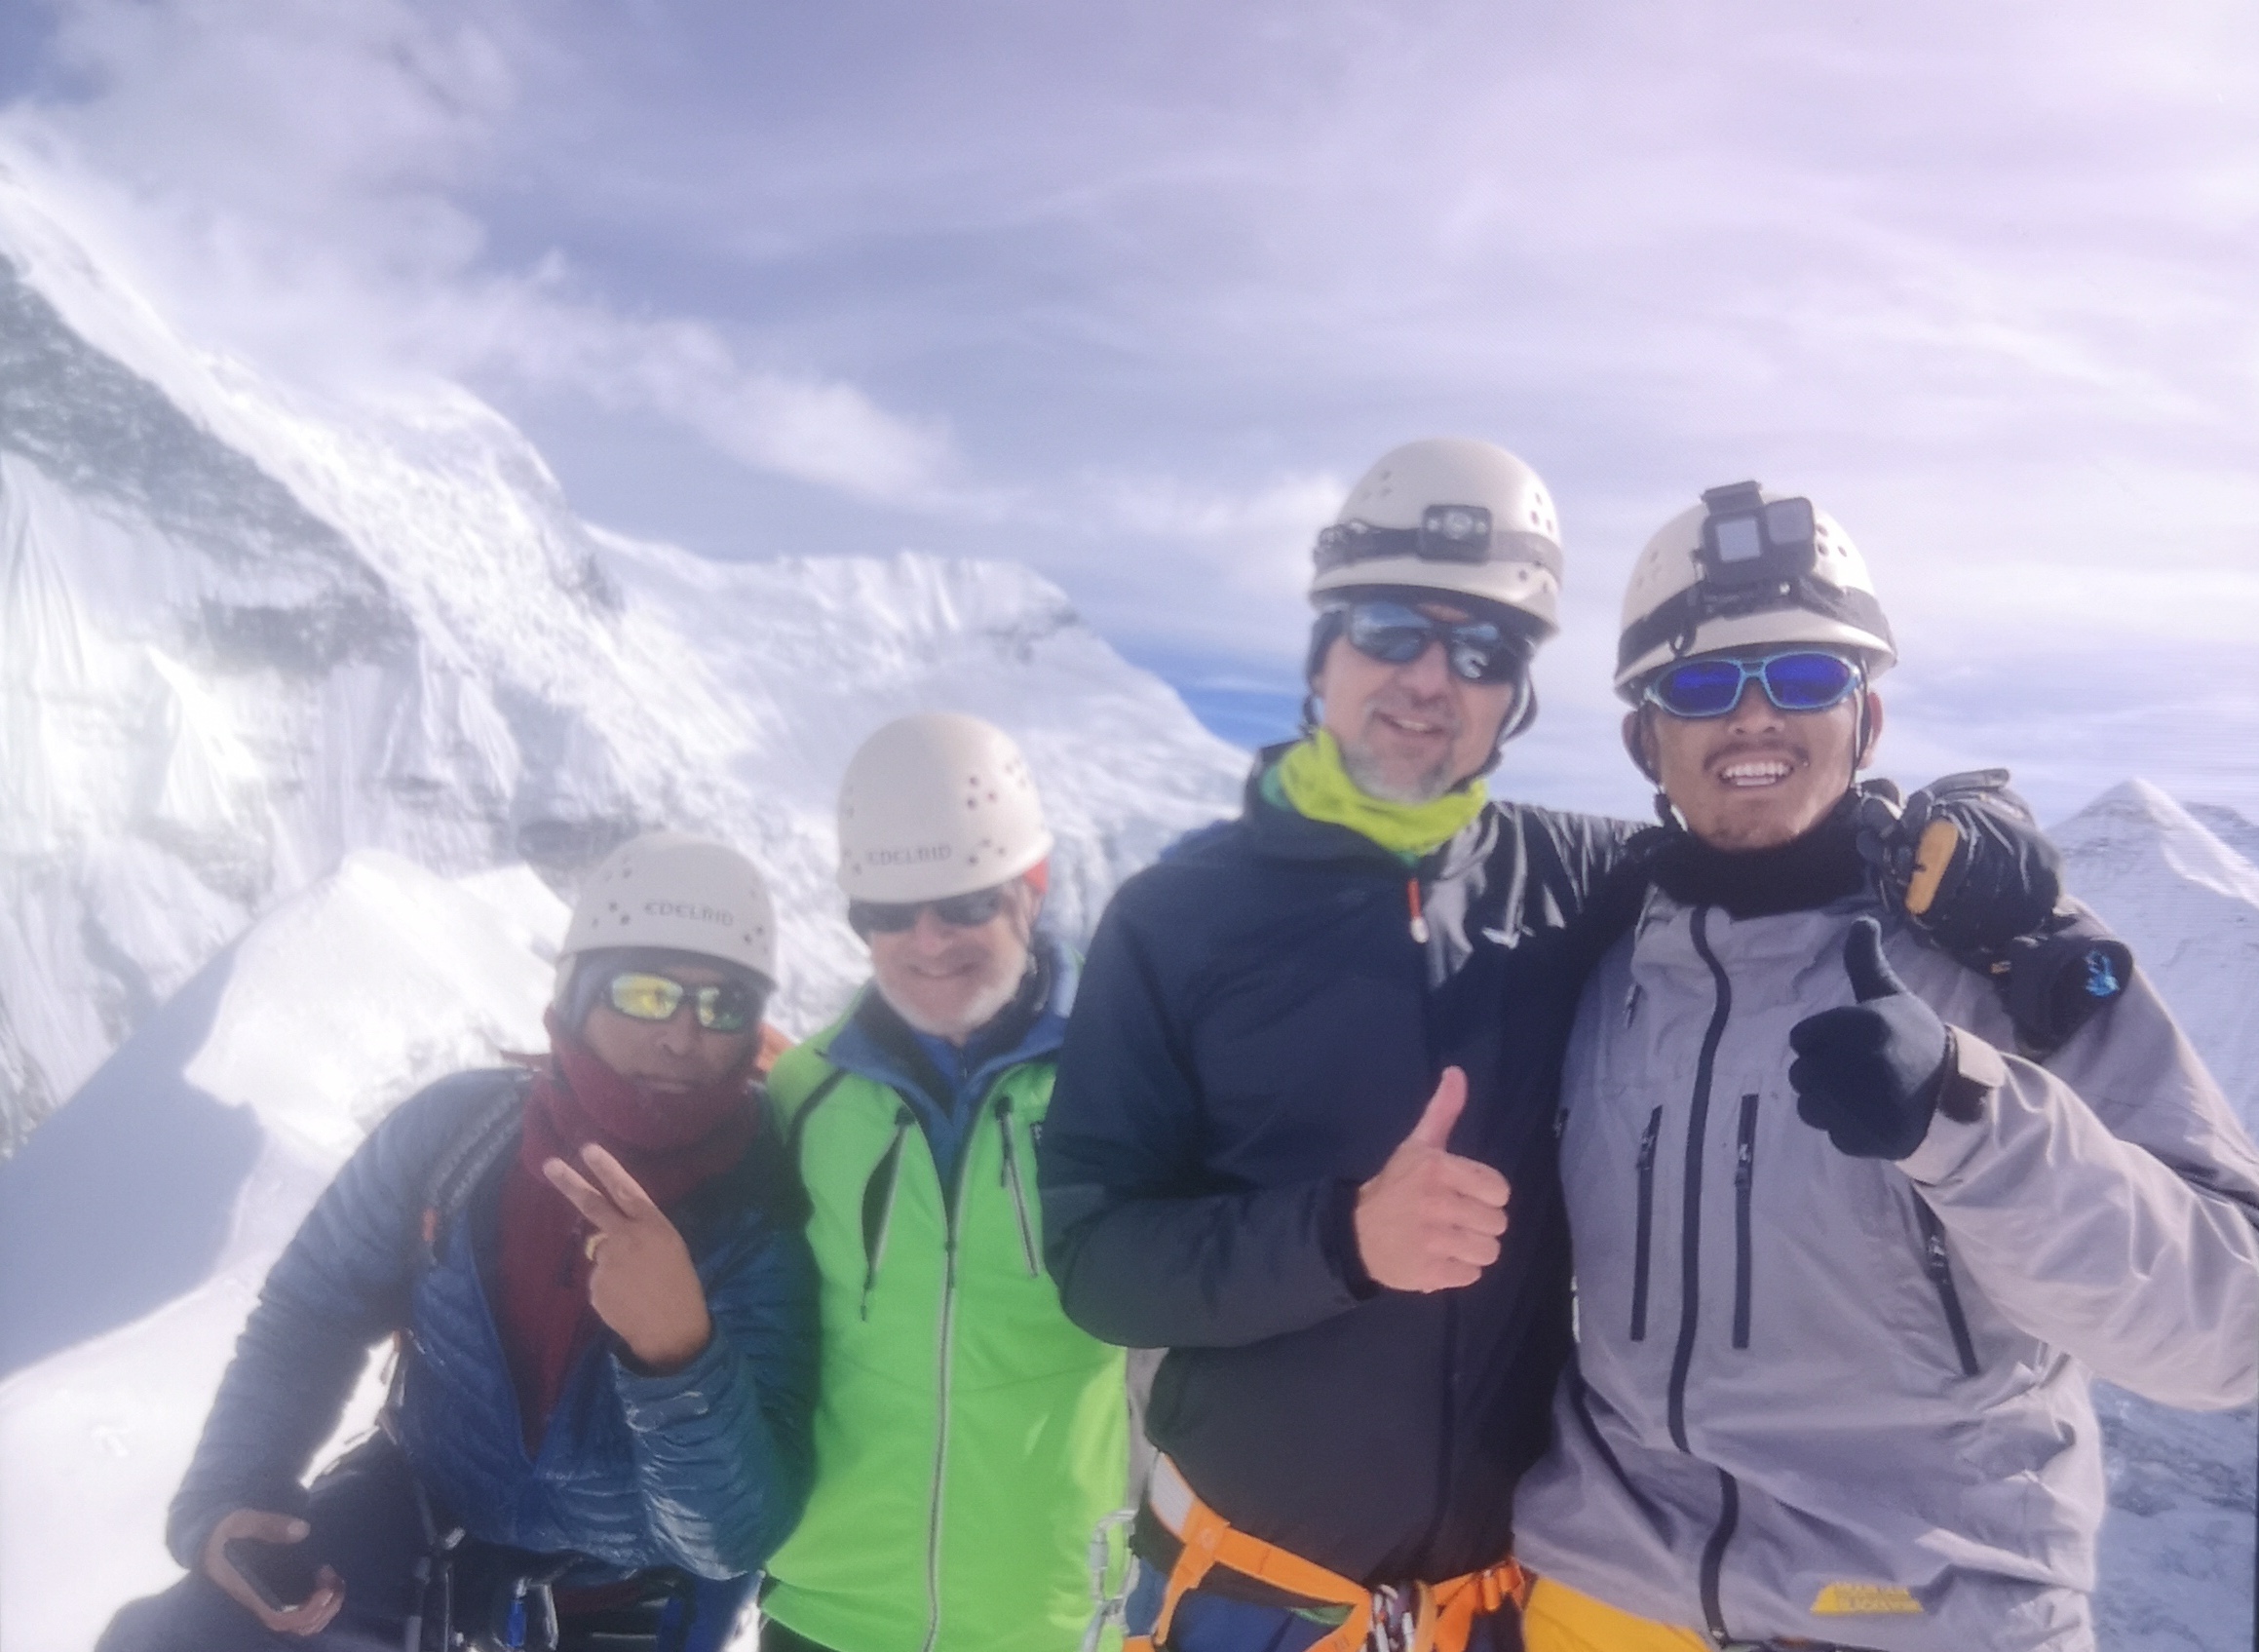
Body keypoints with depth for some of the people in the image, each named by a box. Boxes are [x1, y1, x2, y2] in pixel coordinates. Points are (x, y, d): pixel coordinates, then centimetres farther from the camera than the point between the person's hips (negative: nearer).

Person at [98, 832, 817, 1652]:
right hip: (427, 1510, 2)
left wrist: (679, 1353, -48)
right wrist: (229, 1493, -20)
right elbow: (308, 1315, -4)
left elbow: (737, 1536, -30)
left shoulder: (762, 1229, -25)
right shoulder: (454, 1128, -19)